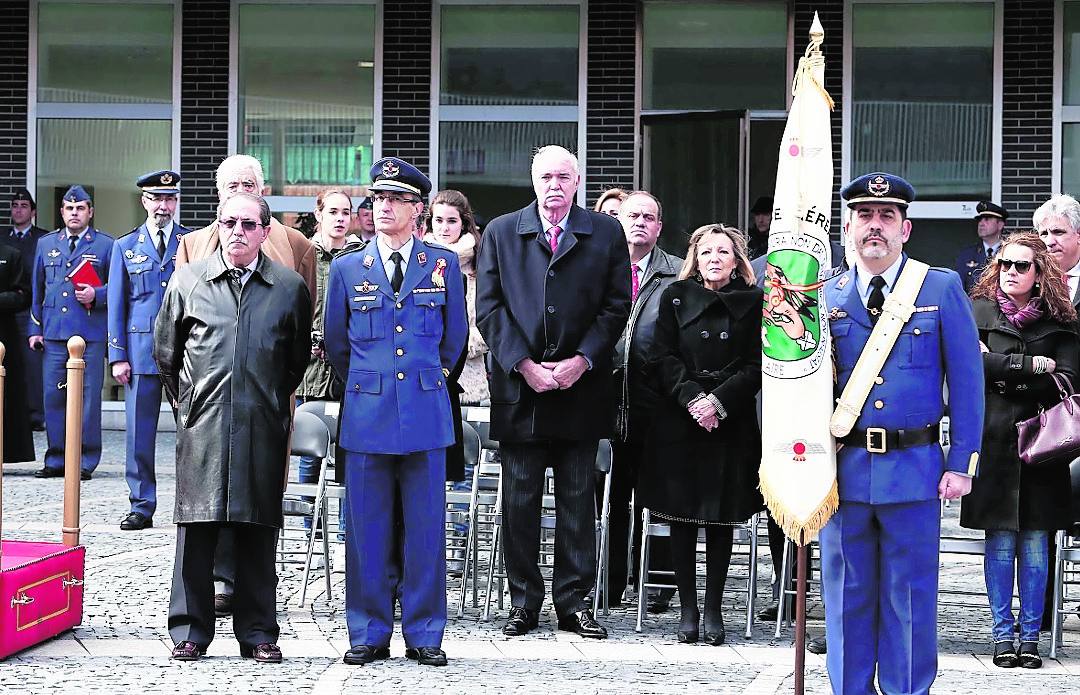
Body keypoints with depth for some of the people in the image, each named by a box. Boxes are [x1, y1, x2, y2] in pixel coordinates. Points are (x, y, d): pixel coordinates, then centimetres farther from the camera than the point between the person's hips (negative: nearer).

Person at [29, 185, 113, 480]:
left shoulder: (106, 245, 6)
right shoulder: (46, 244, 16)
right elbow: (37, 290, 17)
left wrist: (96, 295, -13)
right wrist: (35, 329, 11)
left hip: (91, 335, -3)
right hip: (53, 334, 3)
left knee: (88, 397, -3)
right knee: (53, 397, 3)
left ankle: (85, 461, 4)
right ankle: (56, 460, 11)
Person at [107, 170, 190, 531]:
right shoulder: (125, 246, 11)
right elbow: (116, 305, 10)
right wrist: (117, 356, 3)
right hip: (141, 349, 1)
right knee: (139, 433, 1)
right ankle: (141, 507, 9)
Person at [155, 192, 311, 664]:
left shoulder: (290, 287, 6)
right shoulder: (187, 281, 7)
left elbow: (298, 358, 17)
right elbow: (166, 351, 16)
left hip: (263, 429, 0)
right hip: (202, 427, 0)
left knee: (258, 532, 4)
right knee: (196, 528, 0)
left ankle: (258, 633, 11)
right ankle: (190, 632, 8)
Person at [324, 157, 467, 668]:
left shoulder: (443, 266, 6)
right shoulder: (346, 269, 8)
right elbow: (335, 342, 16)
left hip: (425, 414, 0)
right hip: (366, 415, 1)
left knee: (425, 527, 2)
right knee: (366, 529, 3)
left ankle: (424, 634, 10)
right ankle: (369, 634, 11)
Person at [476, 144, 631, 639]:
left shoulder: (605, 234, 6)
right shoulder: (501, 233, 7)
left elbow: (616, 306, 2)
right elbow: (489, 307, 2)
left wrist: (581, 361, -10)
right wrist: (524, 365, -9)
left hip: (580, 386, 0)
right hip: (519, 386, 0)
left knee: (577, 499, 5)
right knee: (520, 499, 3)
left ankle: (573, 601, 13)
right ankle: (524, 602, 12)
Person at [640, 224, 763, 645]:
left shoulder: (753, 302, 3)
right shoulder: (676, 297, 6)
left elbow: (758, 366, -1)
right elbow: (662, 358, 1)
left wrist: (719, 401, -12)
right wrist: (692, 397, -12)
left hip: (732, 423, 0)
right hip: (679, 420, 0)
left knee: (721, 518, 3)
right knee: (682, 516, 1)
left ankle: (713, 609, 12)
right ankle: (687, 608, 9)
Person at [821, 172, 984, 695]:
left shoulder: (942, 289, 1)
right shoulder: (825, 297, 7)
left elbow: (966, 382, 1)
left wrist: (962, 464, -4)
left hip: (915, 469, -2)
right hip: (842, 469, 2)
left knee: (910, 598, 5)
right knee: (848, 595, 9)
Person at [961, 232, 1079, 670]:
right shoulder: (980, 312, 5)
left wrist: (1006, 375, -8)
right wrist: (1033, 365, -10)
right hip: (994, 440, -1)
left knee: (1035, 542, 2)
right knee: (1000, 540, 1)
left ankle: (1030, 635, 10)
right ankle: (1002, 634, 9)